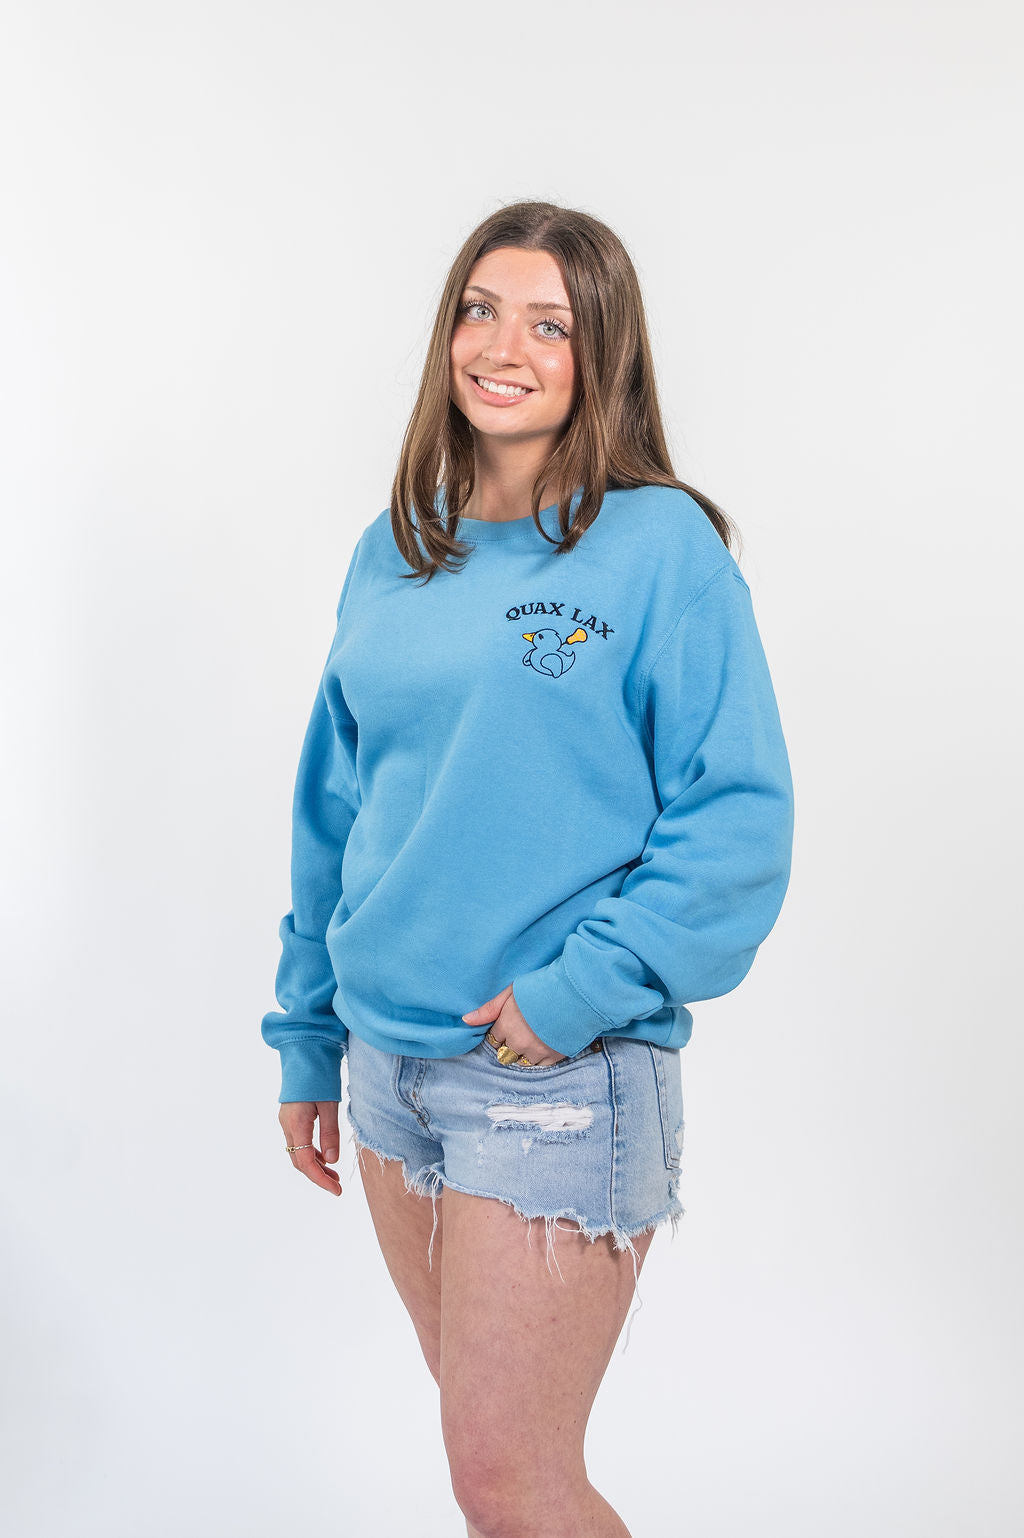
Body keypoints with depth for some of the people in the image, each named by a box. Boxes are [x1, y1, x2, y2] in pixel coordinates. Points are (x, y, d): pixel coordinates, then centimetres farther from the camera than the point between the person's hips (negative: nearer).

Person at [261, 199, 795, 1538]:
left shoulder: (663, 547, -9)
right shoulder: (392, 557, 9)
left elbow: (739, 819, -12)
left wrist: (585, 987, -20)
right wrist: (308, 1035, 15)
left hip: (564, 1074, -6)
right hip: (389, 1062, 6)